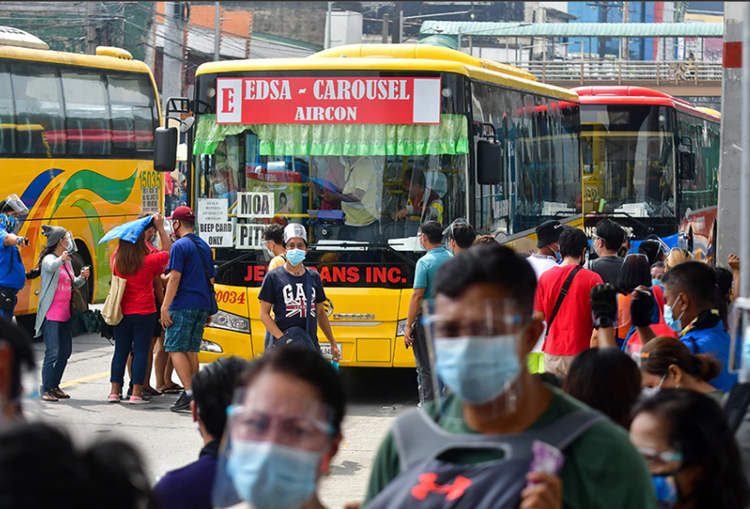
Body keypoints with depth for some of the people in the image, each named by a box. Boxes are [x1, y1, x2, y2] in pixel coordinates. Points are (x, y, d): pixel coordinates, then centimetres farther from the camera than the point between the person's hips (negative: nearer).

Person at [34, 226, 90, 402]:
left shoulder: (67, 261, 17)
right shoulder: (49, 259, -9)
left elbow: (73, 284, 21)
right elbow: (51, 267, -34)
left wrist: (82, 277, 0)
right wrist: (61, 260, -55)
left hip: (64, 313, 9)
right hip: (51, 313, -9)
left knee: (66, 351, 12)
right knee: (52, 352, -12)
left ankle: (54, 386, 22)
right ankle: (45, 389, -7)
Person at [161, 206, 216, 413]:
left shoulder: (180, 246, -9)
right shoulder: (204, 247, 16)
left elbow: (174, 279, -16)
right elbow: (210, 280, 20)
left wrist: (165, 307, -15)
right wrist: (208, 310, 26)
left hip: (182, 305, -8)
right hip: (201, 306, 8)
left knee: (176, 349, -7)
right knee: (191, 350, 13)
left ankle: (189, 393, -18)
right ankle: (194, 393, 11)